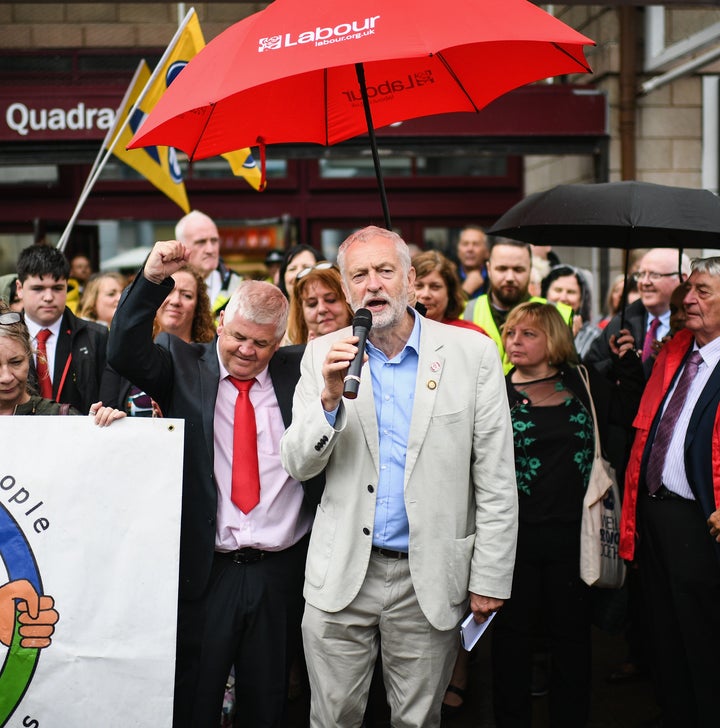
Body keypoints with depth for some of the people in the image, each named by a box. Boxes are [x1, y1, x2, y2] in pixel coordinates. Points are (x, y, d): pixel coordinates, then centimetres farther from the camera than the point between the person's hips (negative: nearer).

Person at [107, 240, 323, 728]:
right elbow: (124, 353, -14)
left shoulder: (298, 371, 4)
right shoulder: (183, 366, 1)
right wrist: (152, 280, -23)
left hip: (282, 570, 2)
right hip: (205, 569, -1)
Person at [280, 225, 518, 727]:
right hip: (343, 574, 1)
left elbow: (495, 481, -3)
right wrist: (330, 397, -19)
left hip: (429, 579, -1)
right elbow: (298, 464, -2)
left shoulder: (472, 353, -4)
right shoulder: (324, 355, 2)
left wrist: (491, 579, -3)